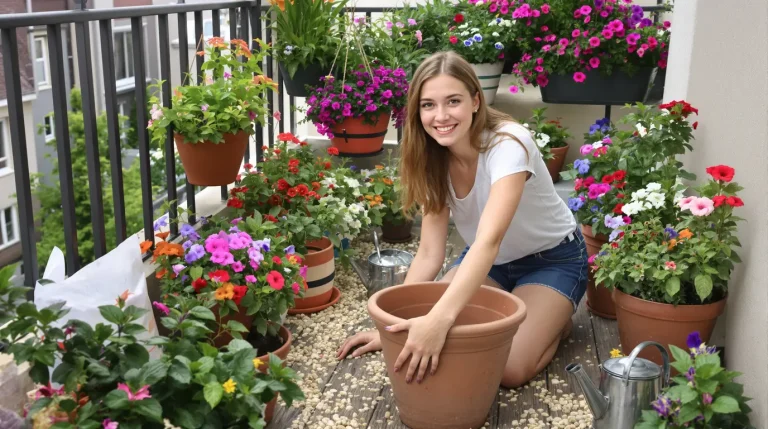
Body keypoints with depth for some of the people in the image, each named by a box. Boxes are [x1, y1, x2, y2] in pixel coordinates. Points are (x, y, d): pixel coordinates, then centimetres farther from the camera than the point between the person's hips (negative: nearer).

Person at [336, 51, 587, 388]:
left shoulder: (508, 144, -33)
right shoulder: (434, 159, -14)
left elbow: (489, 240, -47)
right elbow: (429, 253, -14)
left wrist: (440, 318, -60)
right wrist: (391, 324, -21)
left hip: (552, 259, -5)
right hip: (489, 260, 5)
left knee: (509, 369, -23)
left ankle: (556, 319, 8)